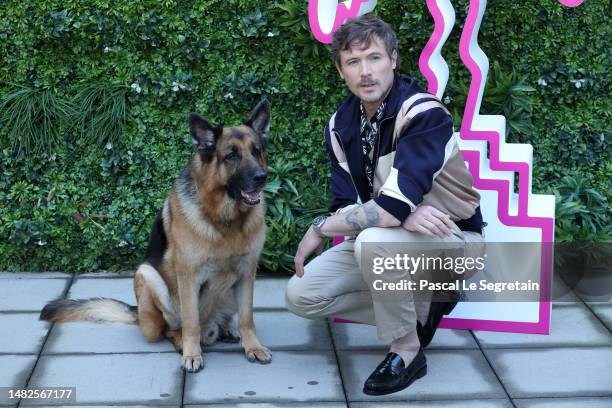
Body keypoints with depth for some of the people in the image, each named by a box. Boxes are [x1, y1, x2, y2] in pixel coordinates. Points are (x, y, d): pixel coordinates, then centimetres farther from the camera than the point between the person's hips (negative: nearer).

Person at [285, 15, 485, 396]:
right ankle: (419, 306, 6)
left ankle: (407, 352, -13)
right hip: (387, 239, 7)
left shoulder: (425, 114, -24)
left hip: (453, 240, -7)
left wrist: (321, 228, -21)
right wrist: (401, 215, -30)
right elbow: (346, 206, -8)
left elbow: (395, 203, -34)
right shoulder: (341, 126, -3)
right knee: (301, 295, -8)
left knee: (374, 240, -37)